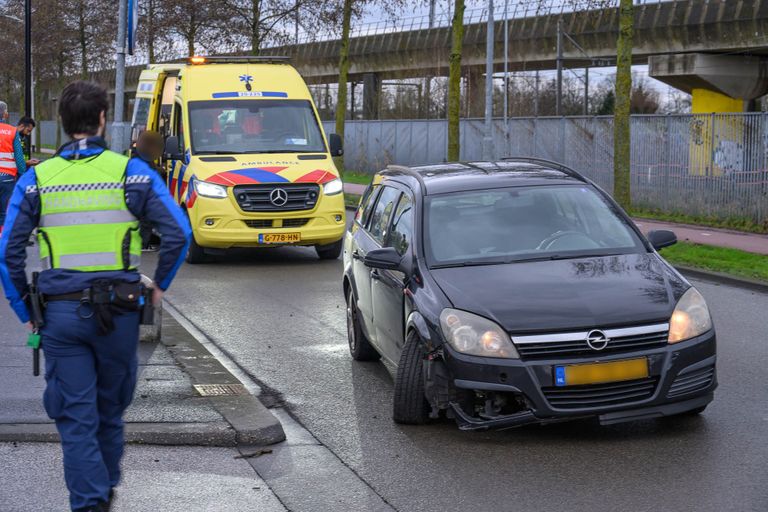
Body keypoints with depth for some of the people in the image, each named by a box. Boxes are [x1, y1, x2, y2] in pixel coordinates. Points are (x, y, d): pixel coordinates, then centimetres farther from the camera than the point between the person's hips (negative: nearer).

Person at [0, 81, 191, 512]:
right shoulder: (131, 172, -1)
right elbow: (178, 232, -7)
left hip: (60, 312, 0)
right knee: (111, 409, 19)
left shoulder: (36, 180, 2)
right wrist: (160, 284, 7)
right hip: (119, 310, 0)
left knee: (76, 418, 5)